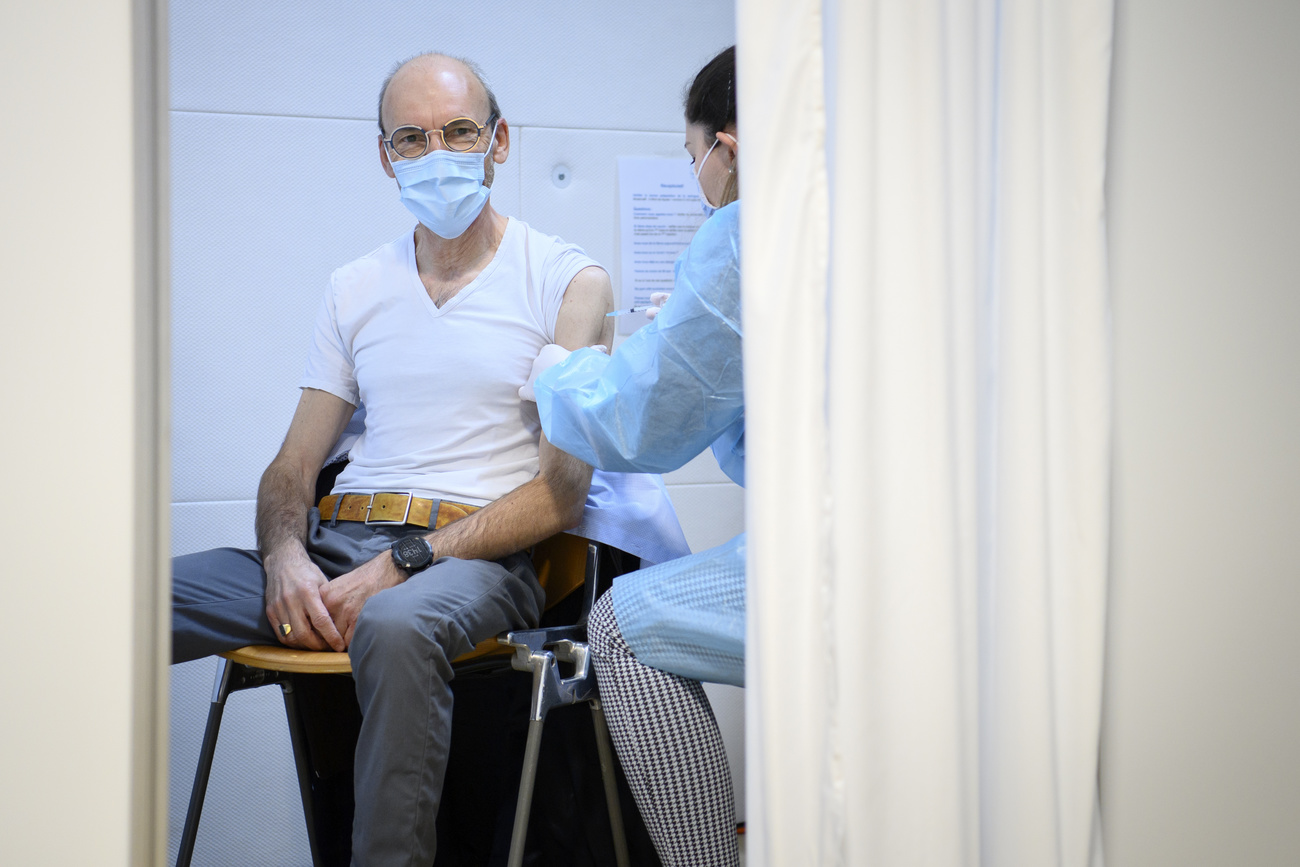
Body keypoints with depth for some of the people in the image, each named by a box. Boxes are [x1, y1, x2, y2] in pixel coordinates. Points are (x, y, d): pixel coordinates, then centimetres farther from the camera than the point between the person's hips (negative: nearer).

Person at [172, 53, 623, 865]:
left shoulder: (569, 282, 4)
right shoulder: (355, 288, 19)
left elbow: (562, 493, -4)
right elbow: (293, 464, 17)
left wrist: (401, 563, -14)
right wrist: (285, 557, -7)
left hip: (477, 559, -4)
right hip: (334, 546, 5)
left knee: (396, 625, -41)